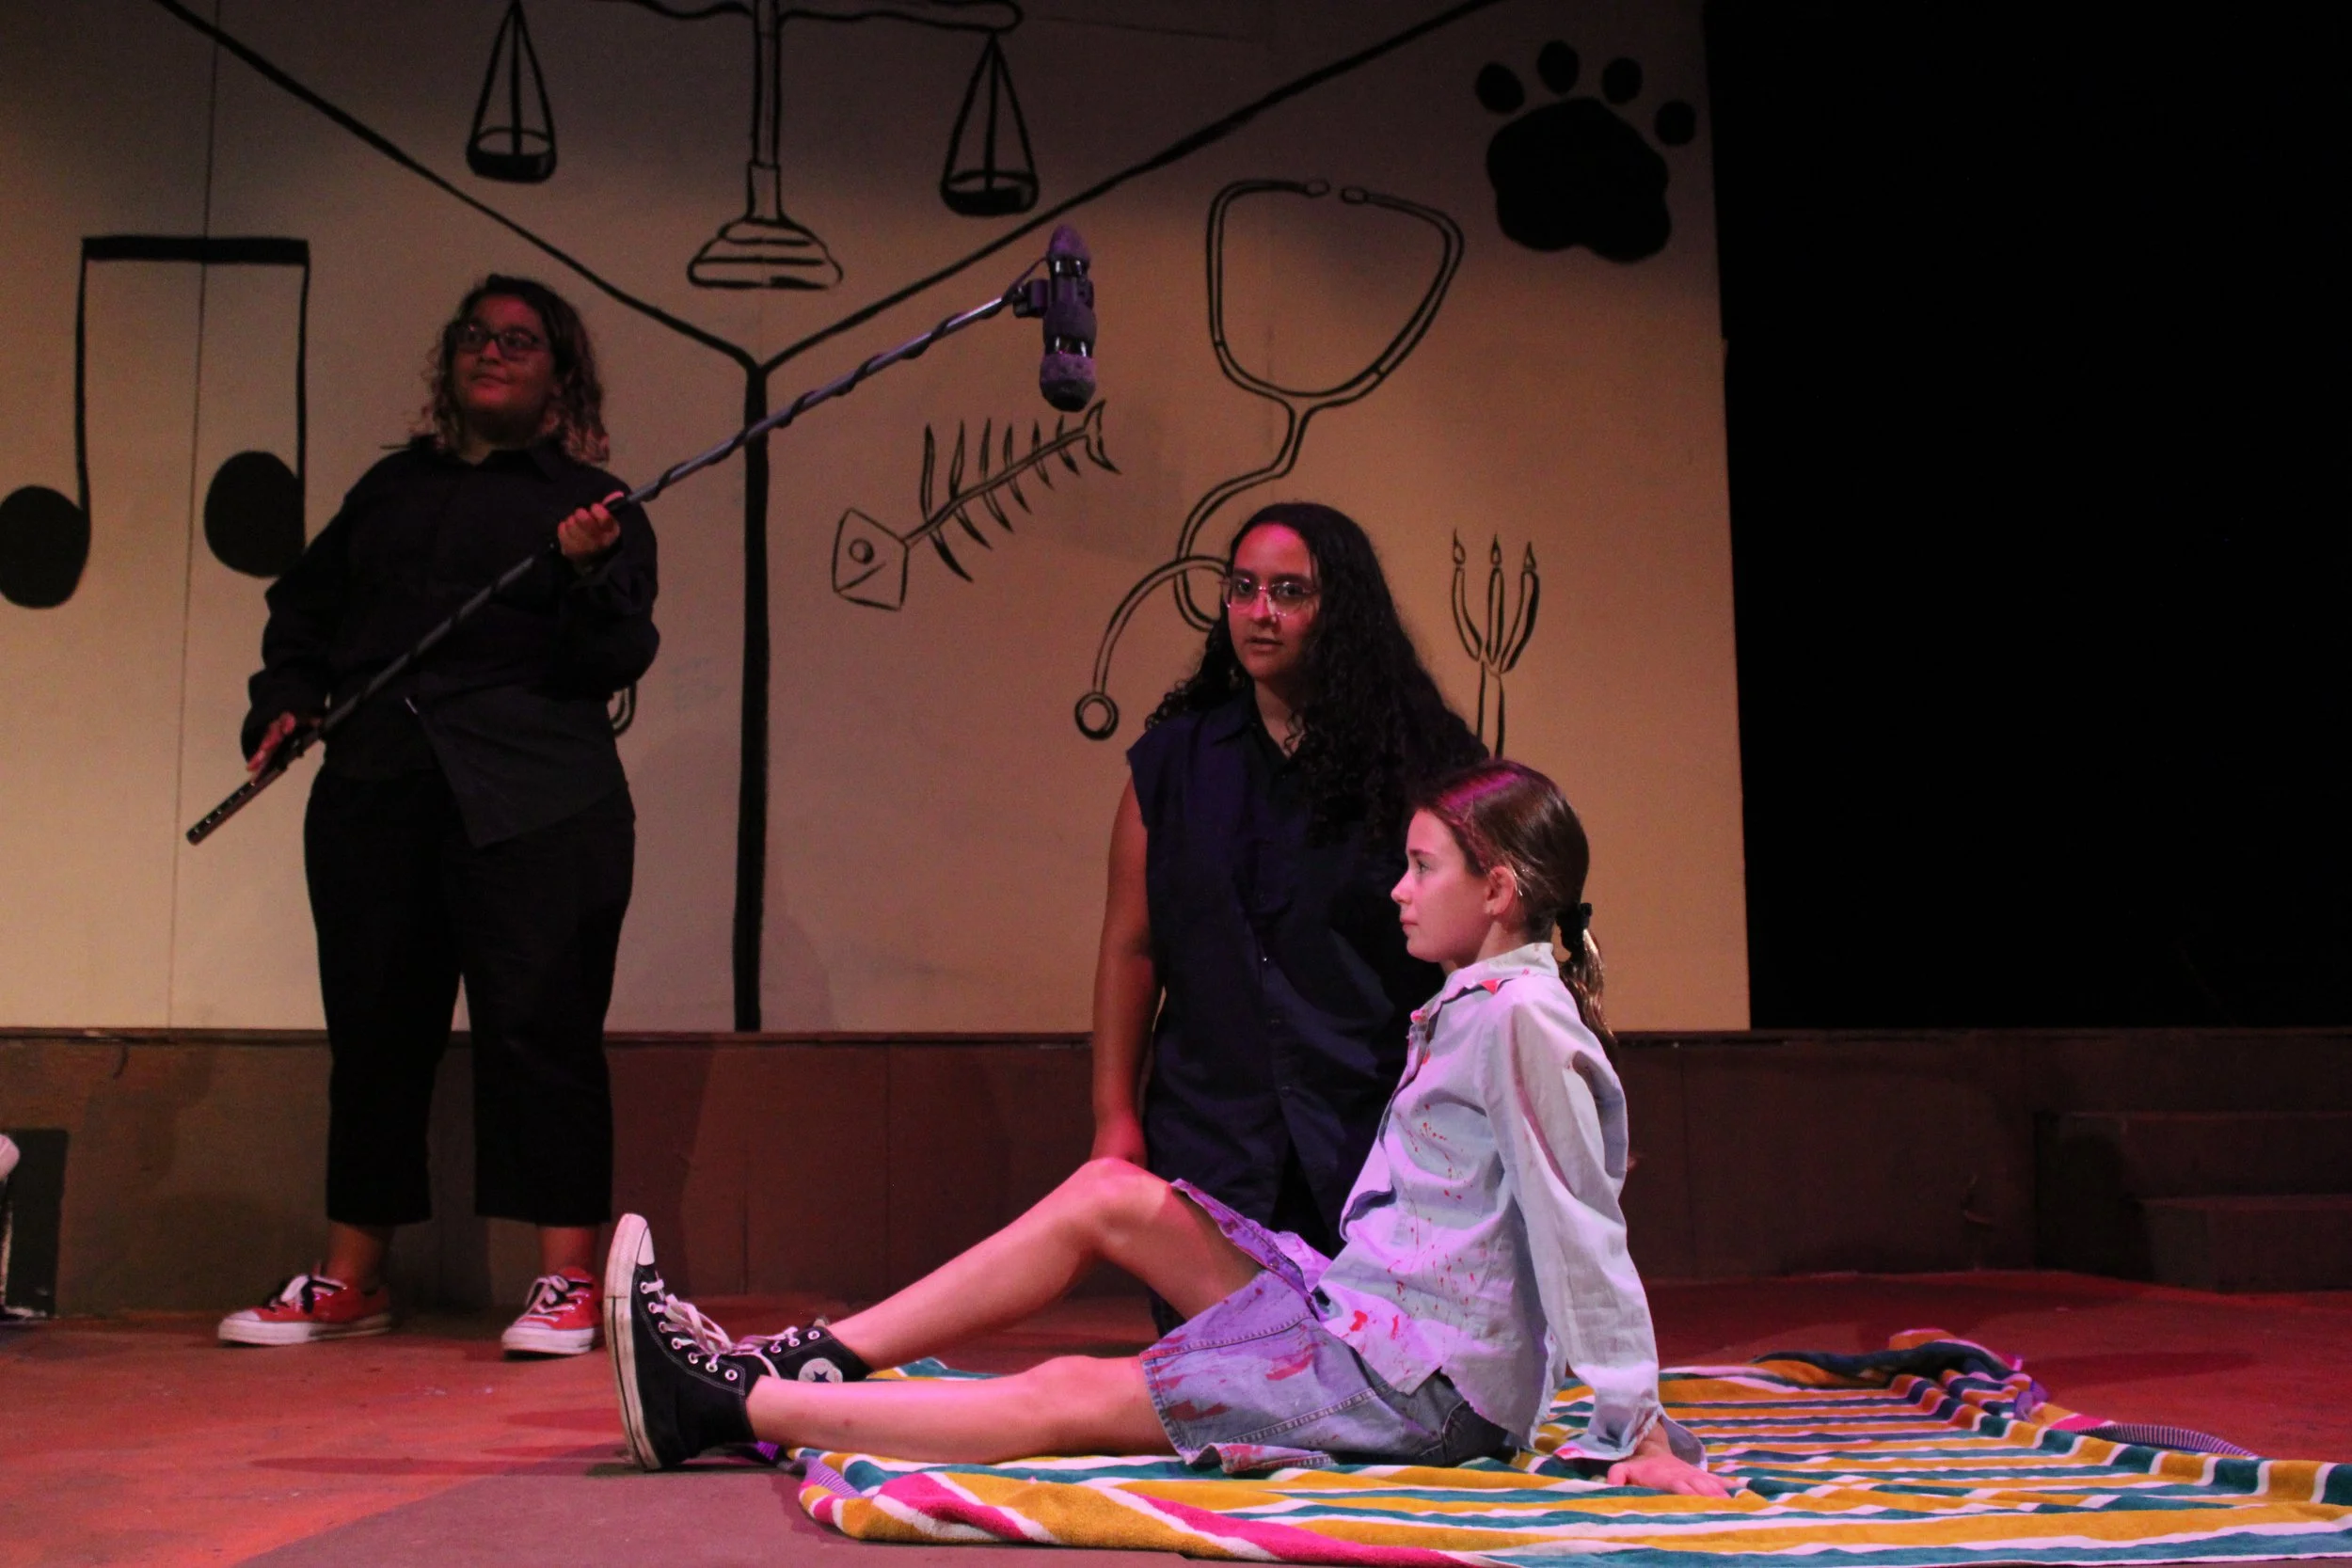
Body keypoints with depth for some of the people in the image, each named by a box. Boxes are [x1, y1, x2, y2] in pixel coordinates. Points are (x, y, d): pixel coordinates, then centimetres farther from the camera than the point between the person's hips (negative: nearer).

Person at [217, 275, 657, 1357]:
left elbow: (618, 661, -3)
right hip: (375, 793, 5)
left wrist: (584, 573, -20)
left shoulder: (595, 505, 7)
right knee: (372, 1029, 8)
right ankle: (350, 1280, 19)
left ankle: (567, 1281, -3)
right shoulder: (392, 488, 20)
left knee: (538, 1020, -8)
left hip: (534, 801, -4)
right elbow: (306, 605, 28)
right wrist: (284, 699, 12)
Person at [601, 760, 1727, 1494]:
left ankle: (726, 1407, -11)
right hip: (1354, 1319, 10)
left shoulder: (1520, 1017, -15)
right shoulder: (1472, 1006, 15)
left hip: (1420, 1382, -10)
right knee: (1111, 1194, 4)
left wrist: (1636, 1430, -18)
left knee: (1068, 1399, -13)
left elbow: (1580, 1227, -17)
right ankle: (809, 1363, 3)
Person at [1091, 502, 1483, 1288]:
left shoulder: (1421, 760, 3)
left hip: (1378, 1138, -1)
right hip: (1210, 1146, 2)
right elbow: (1130, 947, 9)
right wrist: (1114, 1116, 3)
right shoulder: (1173, 760, 10)